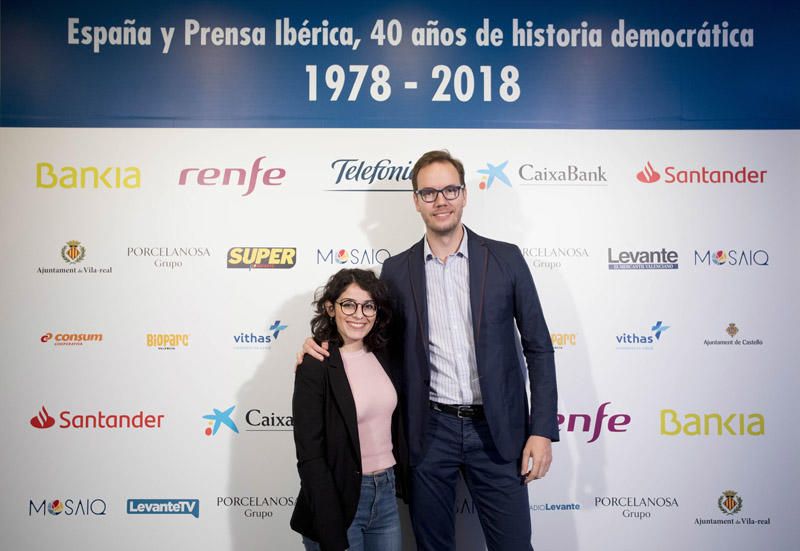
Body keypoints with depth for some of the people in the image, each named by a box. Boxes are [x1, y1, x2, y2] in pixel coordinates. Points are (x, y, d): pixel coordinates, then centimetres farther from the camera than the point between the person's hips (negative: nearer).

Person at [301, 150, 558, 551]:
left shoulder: (505, 258, -1)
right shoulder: (397, 270, 3)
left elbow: (537, 347, 0)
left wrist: (542, 429, -5)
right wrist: (327, 346, -6)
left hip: (496, 430, -1)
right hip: (430, 431, 1)